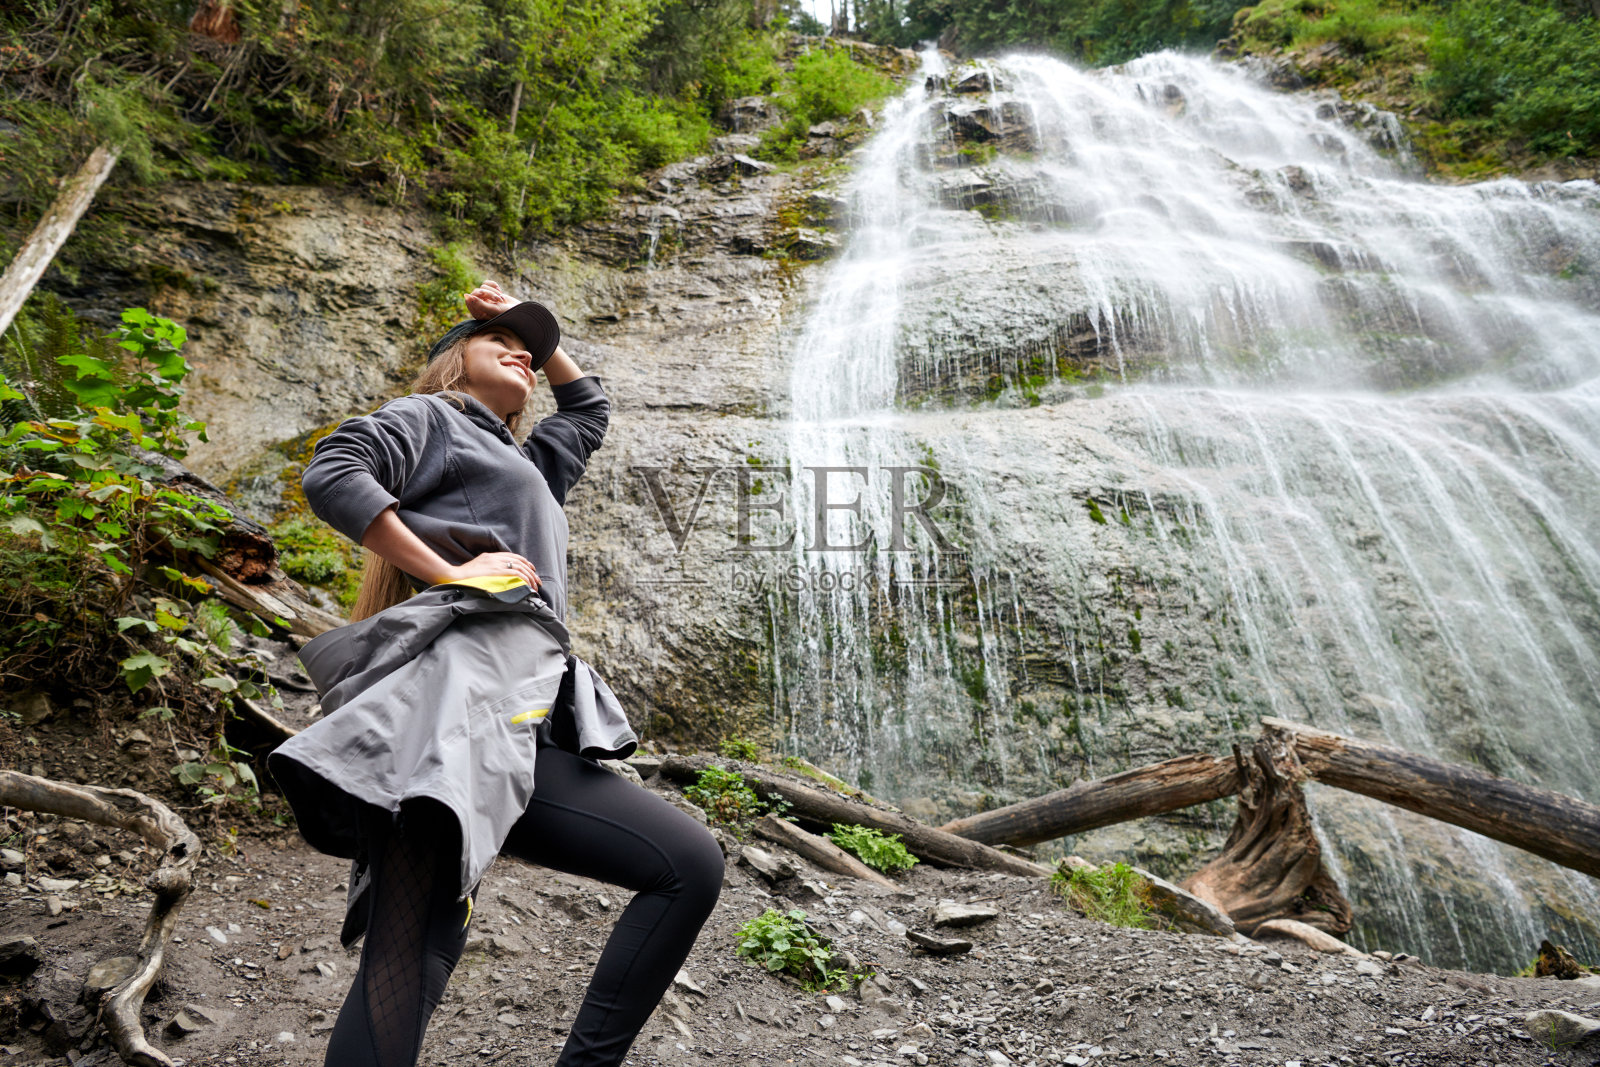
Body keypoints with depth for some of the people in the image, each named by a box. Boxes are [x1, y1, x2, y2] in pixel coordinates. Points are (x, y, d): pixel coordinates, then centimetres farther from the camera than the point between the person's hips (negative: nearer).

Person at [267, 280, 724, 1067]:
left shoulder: (524, 464, 38)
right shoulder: (431, 418, 17)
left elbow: (588, 409, 56)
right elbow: (332, 474, -2)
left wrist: (539, 330, 48)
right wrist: (449, 574, -6)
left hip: (529, 727, 8)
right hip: (461, 686, -8)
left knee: (691, 864, -3)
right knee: (410, 958, -18)